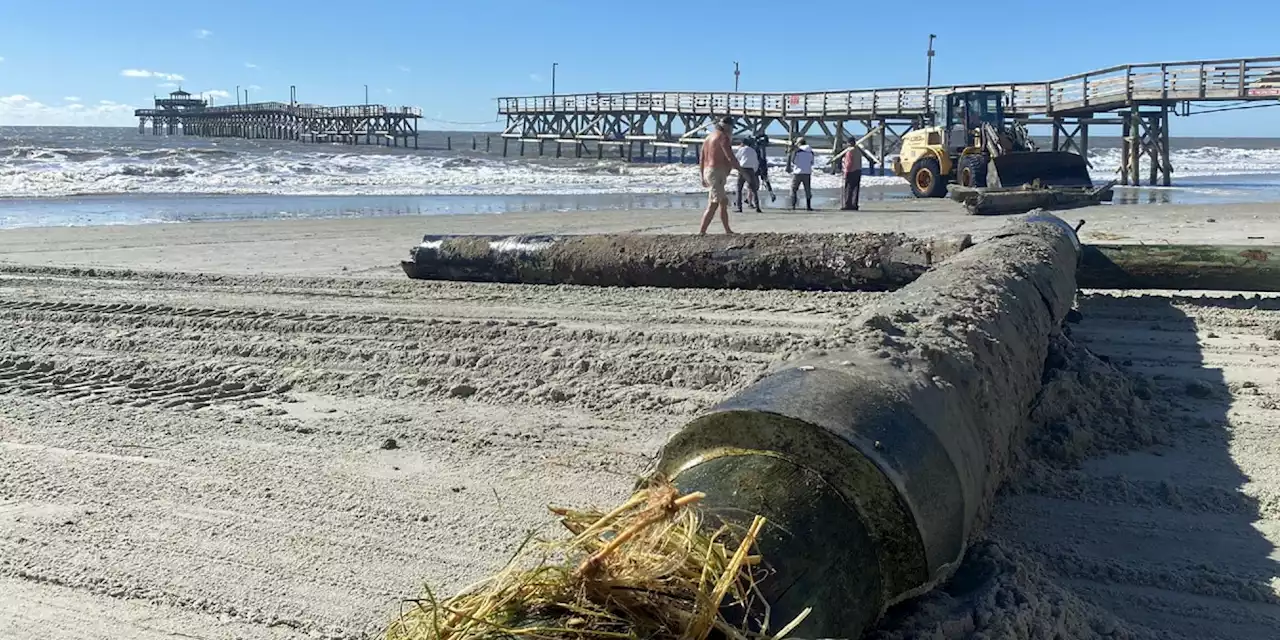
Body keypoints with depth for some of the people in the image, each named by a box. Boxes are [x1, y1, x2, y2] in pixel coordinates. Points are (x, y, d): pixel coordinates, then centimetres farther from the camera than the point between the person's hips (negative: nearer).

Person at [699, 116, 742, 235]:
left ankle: (728, 230, 17)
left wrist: (703, 177, 25)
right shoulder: (723, 137, -11)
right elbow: (731, 158, -18)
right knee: (712, 206, -10)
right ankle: (701, 233, -12)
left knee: (724, 202, 16)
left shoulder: (709, 137, 17)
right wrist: (742, 171, -9)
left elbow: (702, 159, 19)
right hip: (717, 174, -10)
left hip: (708, 172, 10)